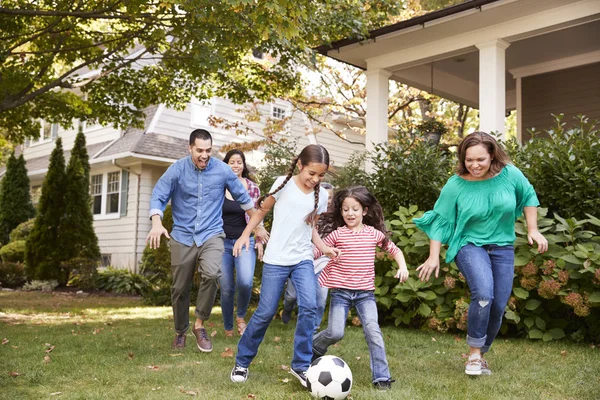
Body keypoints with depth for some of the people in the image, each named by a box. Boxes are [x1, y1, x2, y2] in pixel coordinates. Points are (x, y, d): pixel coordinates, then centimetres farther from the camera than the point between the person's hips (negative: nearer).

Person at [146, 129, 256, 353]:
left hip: (211, 234, -1)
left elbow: (242, 198, 9)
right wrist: (157, 223, -27)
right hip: (182, 236, 1)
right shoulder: (177, 169, -6)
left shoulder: (223, 170, -3)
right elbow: (158, 196, -8)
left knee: (212, 274, -28)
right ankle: (180, 332, 32)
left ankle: (200, 325, -8)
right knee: (180, 288, 8)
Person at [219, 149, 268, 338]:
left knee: (245, 282, -22)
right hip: (223, 242, 1)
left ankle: (241, 316, 7)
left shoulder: (253, 188, 4)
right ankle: (228, 328, 21)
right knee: (226, 288, 2)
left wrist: (259, 240, 1)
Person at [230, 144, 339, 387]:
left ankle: (301, 365, 1)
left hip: (303, 260, 3)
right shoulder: (284, 184, -6)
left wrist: (323, 247, -1)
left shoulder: (321, 195, 4)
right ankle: (242, 362, 20)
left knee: (309, 307, -15)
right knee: (265, 313, 0)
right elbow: (262, 210, 3)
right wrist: (245, 235, -5)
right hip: (276, 259, -3)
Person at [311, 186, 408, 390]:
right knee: (335, 333, -7)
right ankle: (312, 350, 25)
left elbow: (394, 249, 17)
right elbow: (315, 253, 2)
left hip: (365, 292, 1)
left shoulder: (374, 233, 4)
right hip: (340, 291, -1)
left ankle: (381, 376, -2)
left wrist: (402, 266, 2)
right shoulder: (336, 234, -2)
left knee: (372, 330, -12)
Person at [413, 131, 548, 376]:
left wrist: (533, 229, 6)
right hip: (470, 245, -3)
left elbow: (528, 196, 9)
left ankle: (480, 355, 25)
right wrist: (434, 256, -9)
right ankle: (474, 354, -11)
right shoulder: (456, 185, -13)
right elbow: (441, 220, -7)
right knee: (483, 294, -28)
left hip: (503, 248, 3)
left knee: (498, 307, 3)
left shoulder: (510, 174, -9)